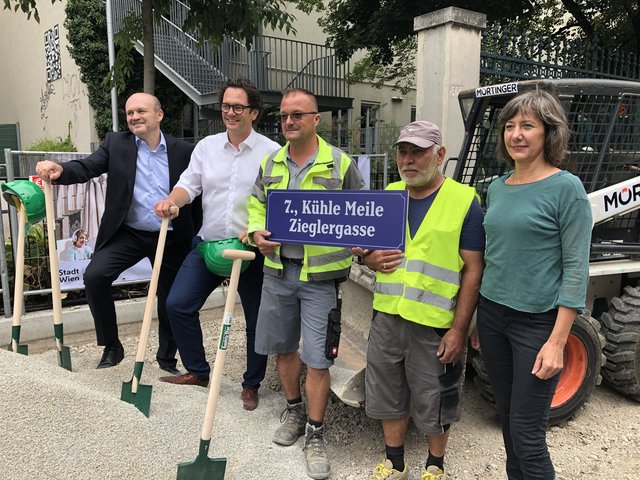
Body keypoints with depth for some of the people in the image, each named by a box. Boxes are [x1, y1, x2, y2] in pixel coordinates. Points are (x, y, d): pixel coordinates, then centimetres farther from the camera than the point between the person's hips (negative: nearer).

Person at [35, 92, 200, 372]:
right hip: (128, 233, 1)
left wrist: (195, 238, -4)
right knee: (94, 276, -18)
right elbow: (87, 167, -11)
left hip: (171, 238, 0)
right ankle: (111, 346, 4)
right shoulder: (116, 143, 1)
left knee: (171, 300, 9)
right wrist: (60, 170, -33)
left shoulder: (184, 151, -2)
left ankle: (167, 358, 34)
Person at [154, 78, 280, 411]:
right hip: (208, 243, 4)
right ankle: (197, 371, 22)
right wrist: (171, 201, -15)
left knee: (257, 320, 6)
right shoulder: (206, 146, 8)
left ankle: (252, 384, 27)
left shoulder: (271, 152, -5)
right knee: (178, 304, 2)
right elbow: (189, 183, 6)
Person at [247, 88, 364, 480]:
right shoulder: (270, 164, 9)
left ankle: (315, 433, 18)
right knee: (284, 347, 17)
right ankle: (294, 410, 40)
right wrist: (258, 232, -3)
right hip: (278, 271, 5)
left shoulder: (341, 164, -3)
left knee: (317, 358, -1)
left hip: (321, 276, -4)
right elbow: (256, 205, 17)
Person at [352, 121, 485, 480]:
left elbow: (473, 270, -10)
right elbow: (368, 247, 16)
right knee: (388, 397, 18)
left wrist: (459, 329, -14)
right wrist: (370, 258, -8)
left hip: (435, 325, -4)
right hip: (387, 318, 5)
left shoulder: (465, 201, -9)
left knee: (434, 404, 14)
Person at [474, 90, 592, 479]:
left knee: (527, 434, 2)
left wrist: (557, 341, -17)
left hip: (537, 322, -6)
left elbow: (576, 268, -13)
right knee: (508, 418, 18)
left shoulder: (566, 188, -10)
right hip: (492, 316, 6)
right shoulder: (497, 188, 7)